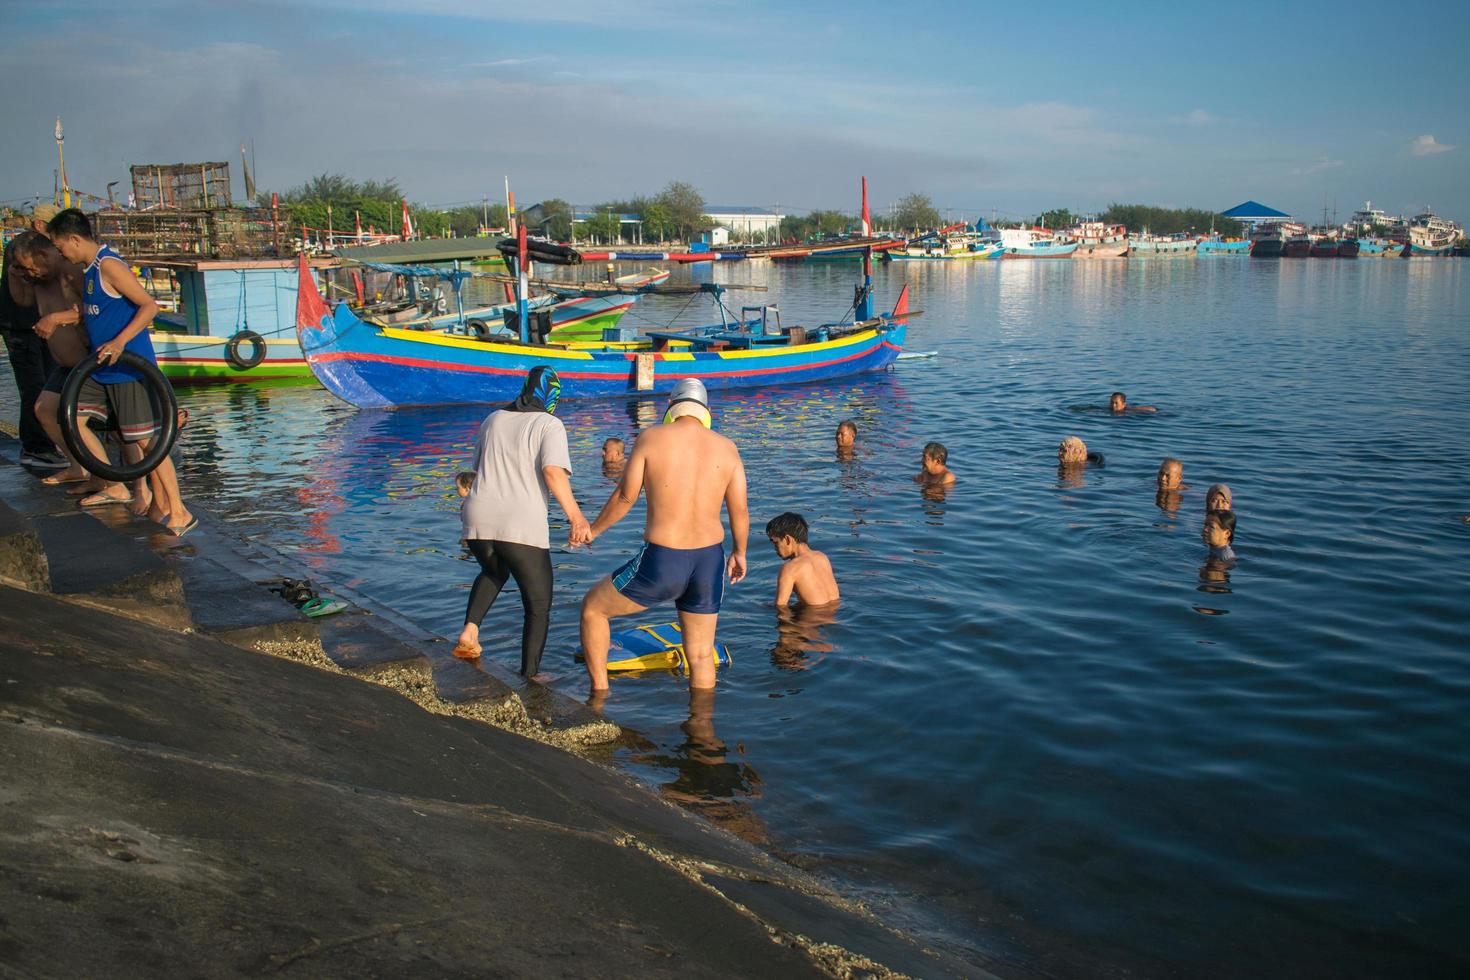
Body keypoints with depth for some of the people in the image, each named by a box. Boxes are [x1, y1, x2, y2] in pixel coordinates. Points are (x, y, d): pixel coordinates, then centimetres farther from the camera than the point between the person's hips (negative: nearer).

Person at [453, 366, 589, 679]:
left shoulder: (493, 419, 17)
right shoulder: (550, 424, -1)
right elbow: (553, 471, -17)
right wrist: (575, 516, -19)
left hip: (478, 522, 6)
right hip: (521, 528, -5)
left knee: (494, 572, 35)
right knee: (538, 606, 12)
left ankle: (469, 630, 15)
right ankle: (530, 675, 12)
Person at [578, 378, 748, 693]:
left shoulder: (651, 438, -5)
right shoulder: (726, 447, 3)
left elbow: (625, 496, -2)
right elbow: (740, 511, 5)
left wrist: (593, 530, 15)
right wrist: (739, 553, 22)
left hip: (662, 561, -3)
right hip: (709, 561, 3)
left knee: (592, 607, 21)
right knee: (702, 655, 18)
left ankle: (599, 692, 24)